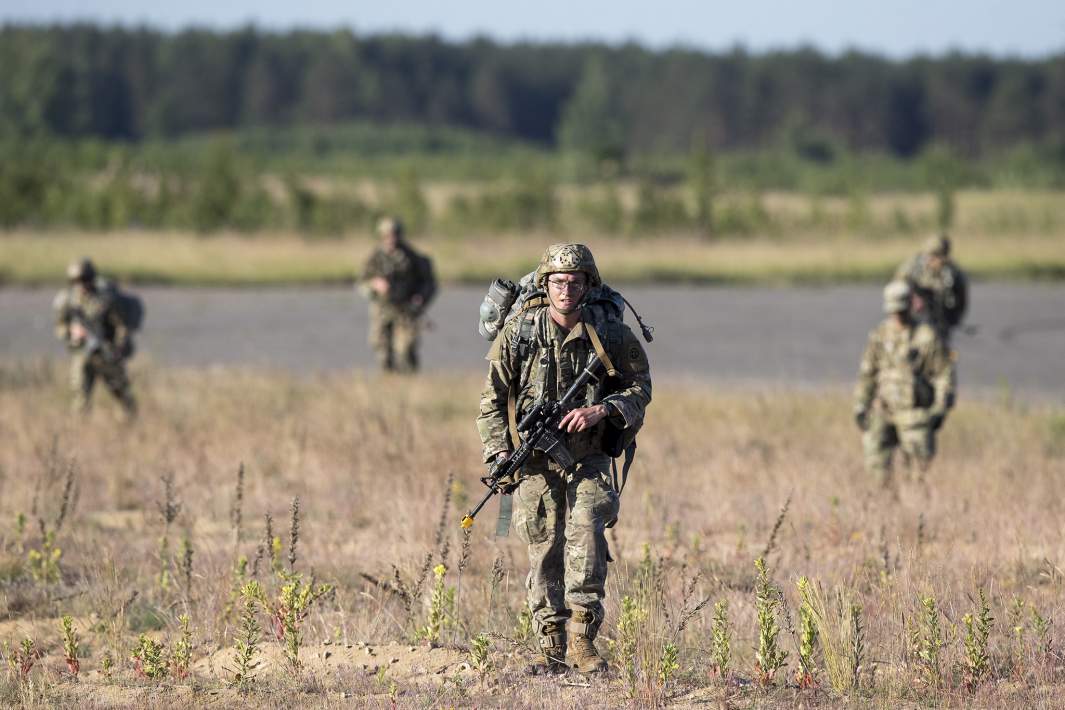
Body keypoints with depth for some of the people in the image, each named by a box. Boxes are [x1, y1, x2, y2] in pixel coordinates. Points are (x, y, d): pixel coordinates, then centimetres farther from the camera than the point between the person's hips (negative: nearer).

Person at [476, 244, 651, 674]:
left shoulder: (609, 334, 0)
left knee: (586, 534, -20)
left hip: (588, 460, 0)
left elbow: (639, 387, 7)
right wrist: (500, 452, -8)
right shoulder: (518, 334, -2)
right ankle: (552, 649, 6)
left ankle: (583, 640, -14)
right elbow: (492, 400, 3)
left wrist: (601, 410, -12)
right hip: (535, 464, 0)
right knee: (544, 551, -1)